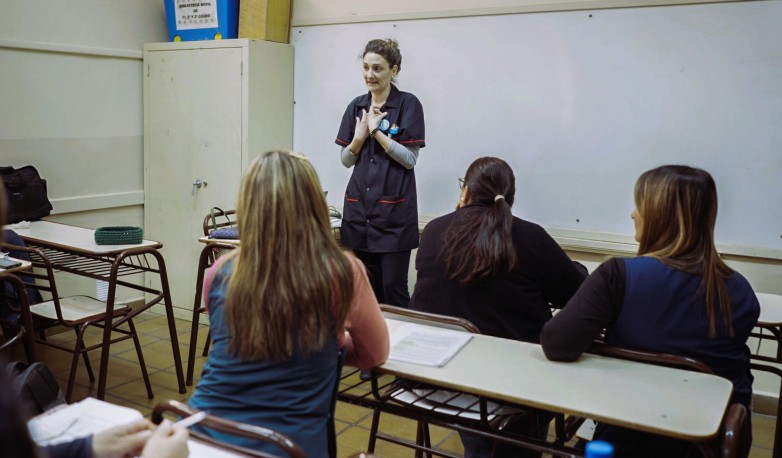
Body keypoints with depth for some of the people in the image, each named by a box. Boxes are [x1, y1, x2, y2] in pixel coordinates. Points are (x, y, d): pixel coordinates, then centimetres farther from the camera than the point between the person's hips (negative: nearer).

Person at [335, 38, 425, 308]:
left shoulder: (408, 104, -5)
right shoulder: (356, 106, 9)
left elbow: (410, 159, -10)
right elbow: (346, 160, 10)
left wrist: (377, 130, -13)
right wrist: (359, 136, -8)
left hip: (394, 208, -5)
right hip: (359, 206, 5)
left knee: (393, 287, -3)